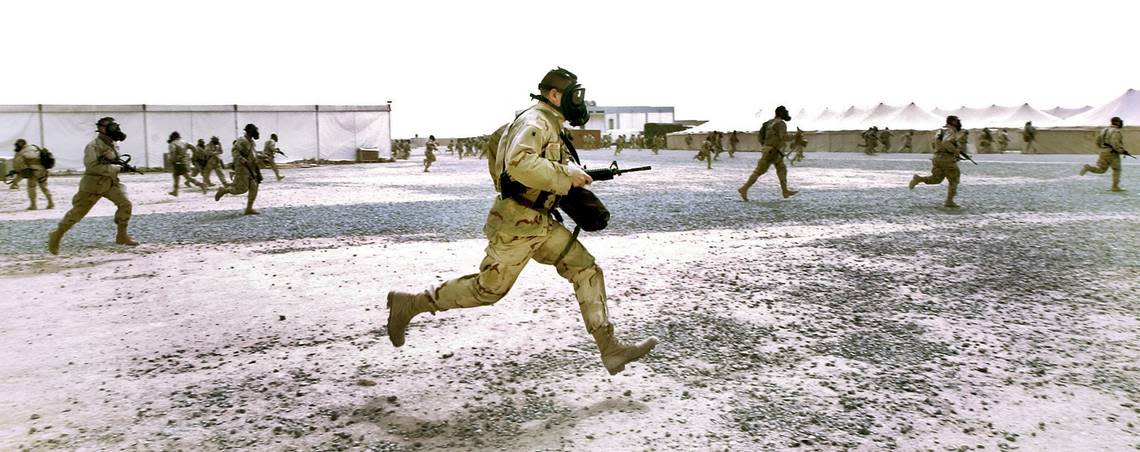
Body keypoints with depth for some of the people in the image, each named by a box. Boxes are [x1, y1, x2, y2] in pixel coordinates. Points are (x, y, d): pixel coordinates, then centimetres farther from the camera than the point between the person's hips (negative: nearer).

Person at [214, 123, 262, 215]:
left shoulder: (252, 142, 16)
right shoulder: (241, 140, -12)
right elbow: (235, 152, -23)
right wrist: (244, 161, -29)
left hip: (251, 169, 9)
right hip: (242, 168, -9)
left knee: (254, 188, 0)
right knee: (241, 189, -10)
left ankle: (249, 209, 3)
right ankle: (223, 190, 13)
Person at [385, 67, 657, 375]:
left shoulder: (552, 126, 16)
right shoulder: (535, 121, -15)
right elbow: (520, 164, -32)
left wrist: (573, 177, 10)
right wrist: (566, 175, -24)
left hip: (541, 223, 9)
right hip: (516, 225, -9)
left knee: (587, 271, 0)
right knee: (488, 290, 0)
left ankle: (611, 350, 0)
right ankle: (409, 304, 15)